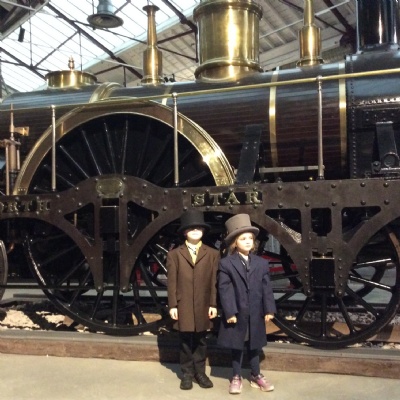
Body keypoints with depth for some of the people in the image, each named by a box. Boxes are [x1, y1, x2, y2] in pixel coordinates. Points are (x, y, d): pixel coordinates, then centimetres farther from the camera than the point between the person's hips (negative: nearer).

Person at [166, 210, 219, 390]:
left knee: (200, 341, 10)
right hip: (183, 306, -1)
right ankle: (187, 374, 19)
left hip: (203, 306, 1)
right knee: (185, 341, 7)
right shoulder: (174, 254, 2)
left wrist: (213, 304, -2)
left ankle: (200, 372, 22)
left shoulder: (213, 254, 5)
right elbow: (172, 282, -1)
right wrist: (172, 305, -6)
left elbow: (214, 281, 2)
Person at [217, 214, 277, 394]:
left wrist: (269, 310, -2)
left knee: (254, 346, 15)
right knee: (237, 347, 10)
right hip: (237, 313, -3)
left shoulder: (262, 263, 4)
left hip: (256, 314, 3)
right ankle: (236, 378, 24)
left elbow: (266, 288, 3)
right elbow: (224, 289, -10)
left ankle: (256, 376, 30)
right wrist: (229, 312, -15)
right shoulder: (226, 263, -7)